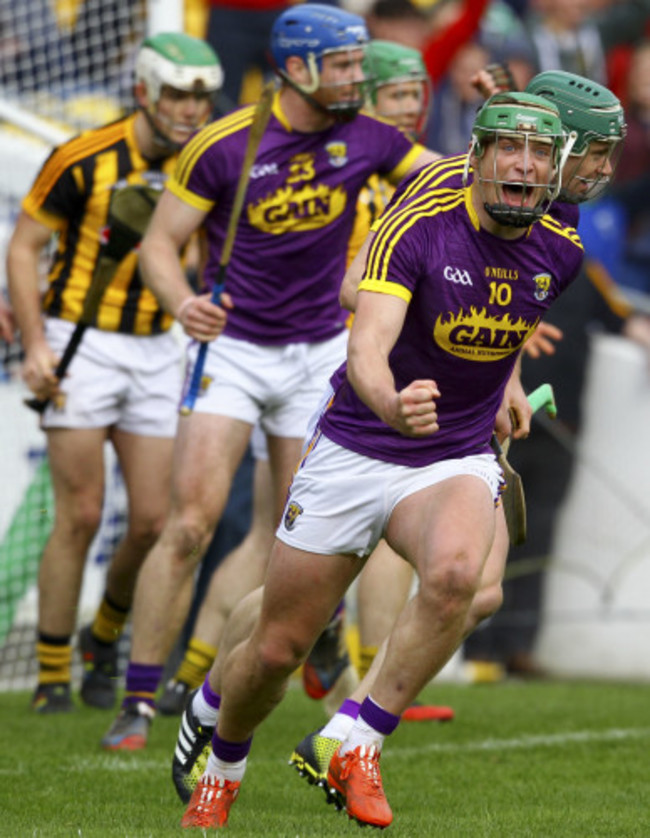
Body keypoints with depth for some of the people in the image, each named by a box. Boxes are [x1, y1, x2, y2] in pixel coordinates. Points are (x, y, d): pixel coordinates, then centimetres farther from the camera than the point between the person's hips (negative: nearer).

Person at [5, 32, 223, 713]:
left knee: (154, 520, -1)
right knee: (80, 515, -8)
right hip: (80, 344, -4)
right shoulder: (84, 159, -12)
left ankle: (103, 641, 25)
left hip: (154, 349, 4)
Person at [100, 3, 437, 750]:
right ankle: (138, 702, -8)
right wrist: (181, 302, -28)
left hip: (320, 352, 3)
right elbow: (159, 243, -8)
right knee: (188, 525, -13)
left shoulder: (366, 137, -3)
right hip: (234, 348, -3)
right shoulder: (223, 145, -13)